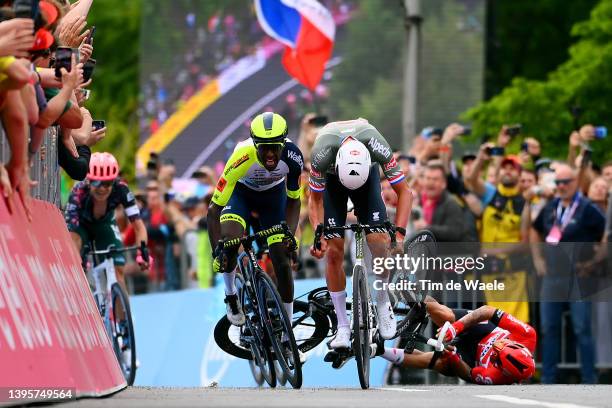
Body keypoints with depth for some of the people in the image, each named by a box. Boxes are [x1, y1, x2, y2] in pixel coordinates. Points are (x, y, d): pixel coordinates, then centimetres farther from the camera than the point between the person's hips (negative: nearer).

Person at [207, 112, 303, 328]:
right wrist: (217, 252, -42)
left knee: (282, 257, -8)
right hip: (242, 191, -2)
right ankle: (231, 296, -1)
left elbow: (293, 200, -13)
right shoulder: (242, 157, -40)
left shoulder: (292, 157, -32)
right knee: (229, 239, -29)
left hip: (273, 194, 2)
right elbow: (214, 209, -35)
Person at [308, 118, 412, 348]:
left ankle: (383, 303, 7)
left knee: (379, 243, -18)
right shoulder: (322, 154, -39)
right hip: (331, 179, 0)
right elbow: (315, 199, -21)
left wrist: (399, 232, -38)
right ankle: (342, 327, -2)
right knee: (334, 252, -10)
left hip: (368, 174, 0)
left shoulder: (378, 147, -39)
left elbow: (404, 193, -27)